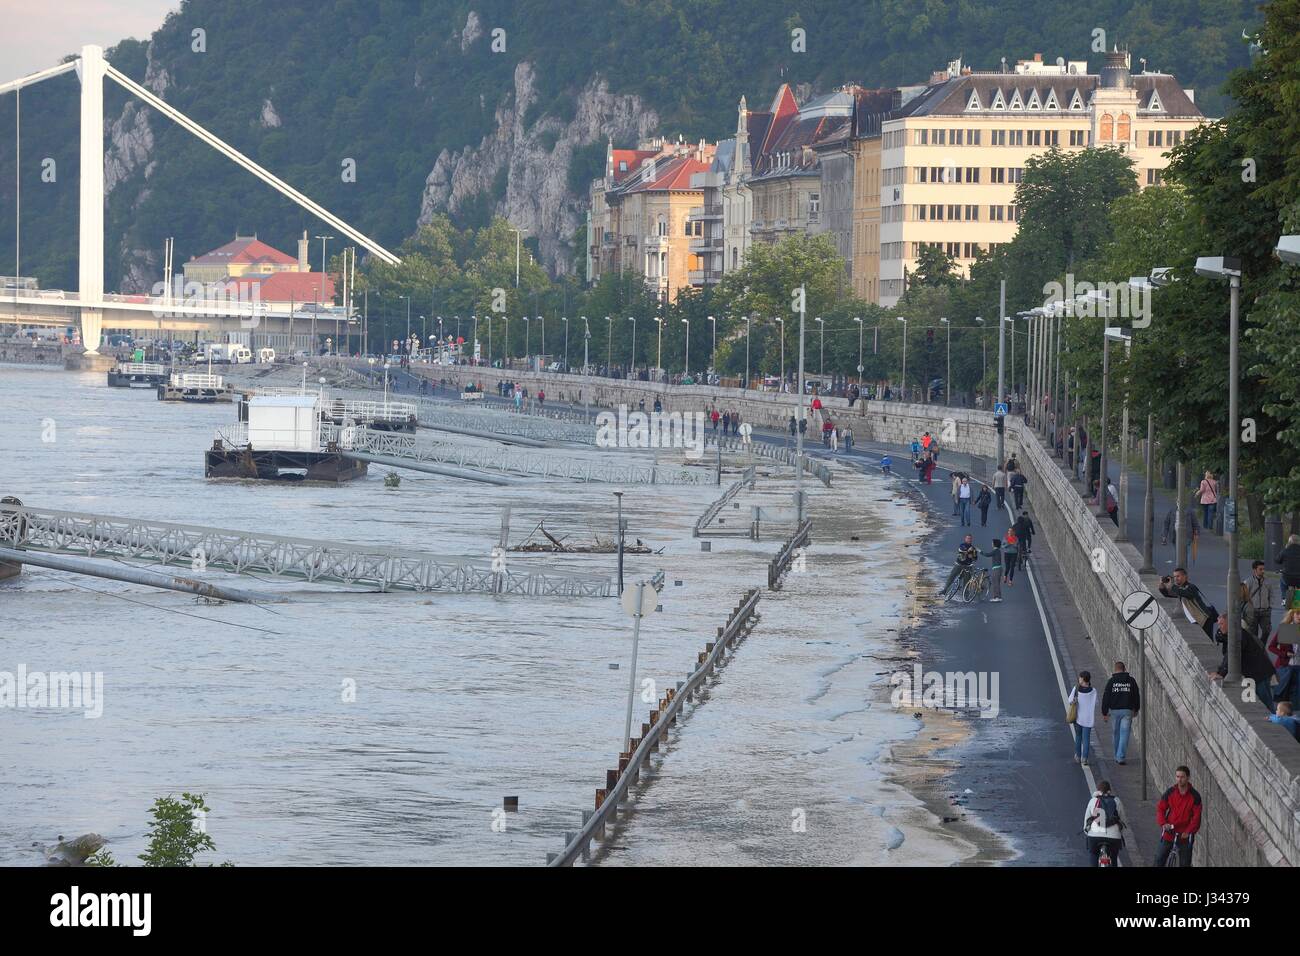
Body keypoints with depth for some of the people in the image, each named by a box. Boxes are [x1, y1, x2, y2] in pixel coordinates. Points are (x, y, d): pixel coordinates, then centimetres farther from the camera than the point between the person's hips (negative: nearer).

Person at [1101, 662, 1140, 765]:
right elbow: (1137, 696, 9)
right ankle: (1121, 757, -7)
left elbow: (1106, 698, -4)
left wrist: (1104, 713, 1)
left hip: (1114, 710, 0)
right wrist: (1136, 709, 22)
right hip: (1127, 710, 0)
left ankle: (1117, 756, 23)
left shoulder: (1111, 681, -4)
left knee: (1115, 734, 14)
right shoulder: (1131, 681, 0)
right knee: (1124, 734, 0)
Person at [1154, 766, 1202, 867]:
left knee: (1185, 863, 3)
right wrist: (1163, 823, -17)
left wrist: (1188, 832, -17)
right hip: (1168, 833, 1)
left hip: (1185, 836, -1)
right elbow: (1160, 809, 1)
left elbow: (1196, 817, -7)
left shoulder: (1194, 796, -6)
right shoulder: (1170, 793, -2)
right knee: (1159, 859, -2)